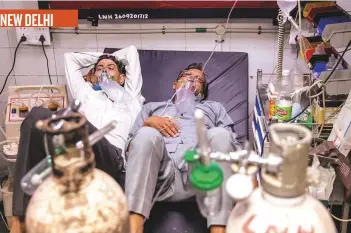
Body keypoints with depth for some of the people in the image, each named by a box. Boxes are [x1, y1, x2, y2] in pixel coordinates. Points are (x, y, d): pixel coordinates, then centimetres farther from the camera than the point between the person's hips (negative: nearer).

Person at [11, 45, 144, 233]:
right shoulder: (85, 92, 40)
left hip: (110, 158, -2)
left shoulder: (130, 95, 36)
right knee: (38, 115, -29)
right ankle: (21, 217, -29)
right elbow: (70, 57, 54)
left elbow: (131, 51, 47)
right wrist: (100, 56, 60)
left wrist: (113, 57, 59)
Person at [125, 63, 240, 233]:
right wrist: (147, 124, 4)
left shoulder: (214, 107, 36)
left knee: (220, 134, -29)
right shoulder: (152, 107, 35)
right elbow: (129, 147, 23)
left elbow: (234, 144, 20)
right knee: (147, 134, -30)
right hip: (161, 174, 0)